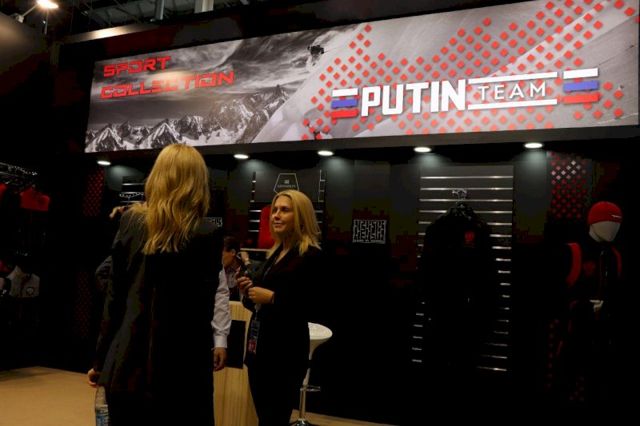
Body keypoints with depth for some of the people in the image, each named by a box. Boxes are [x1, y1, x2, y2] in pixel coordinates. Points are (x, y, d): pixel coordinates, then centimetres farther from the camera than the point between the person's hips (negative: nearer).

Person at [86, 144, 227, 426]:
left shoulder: (130, 222, 0)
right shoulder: (206, 235, -12)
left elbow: (114, 296, 3)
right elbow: (201, 308, -6)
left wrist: (101, 360, 12)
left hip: (126, 365, 4)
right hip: (181, 371, -4)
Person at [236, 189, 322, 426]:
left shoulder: (310, 256, -12)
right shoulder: (274, 253, 12)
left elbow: (312, 308, -20)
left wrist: (272, 297, -21)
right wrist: (248, 291, -1)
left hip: (286, 352, -8)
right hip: (259, 347, 8)